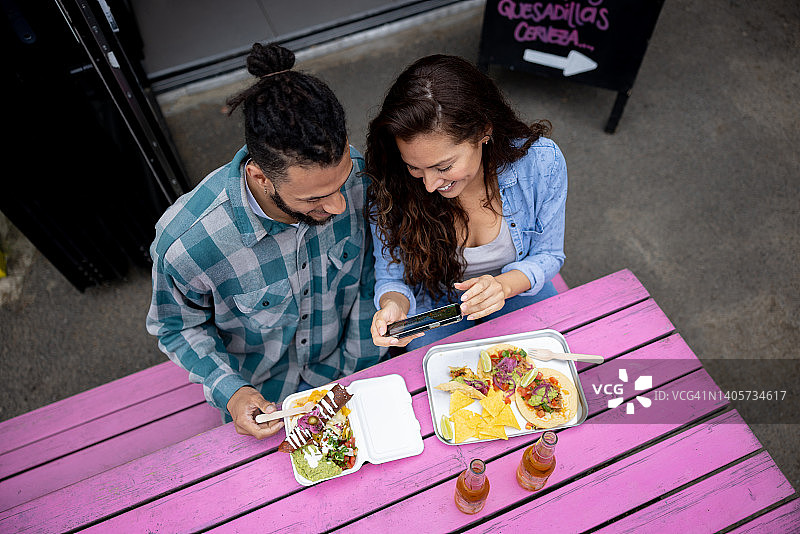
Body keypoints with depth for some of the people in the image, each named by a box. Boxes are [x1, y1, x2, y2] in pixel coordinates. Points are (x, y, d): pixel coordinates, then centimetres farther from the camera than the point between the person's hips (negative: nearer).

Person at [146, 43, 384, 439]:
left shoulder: (354, 174, -27)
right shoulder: (185, 244, -35)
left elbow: (369, 273, -9)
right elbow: (179, 327, -12)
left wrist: (364, 366, -8)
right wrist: (230, 392, -26)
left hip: (346, 372, 2)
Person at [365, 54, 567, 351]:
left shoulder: (541, 162, -25)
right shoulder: (390, 188, -26)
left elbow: (547, 255, -8)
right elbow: (391, 277, -11)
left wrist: (503, 285, -31)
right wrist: (394, 305, -36)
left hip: (518, 291, 2)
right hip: (434, 303, -1)